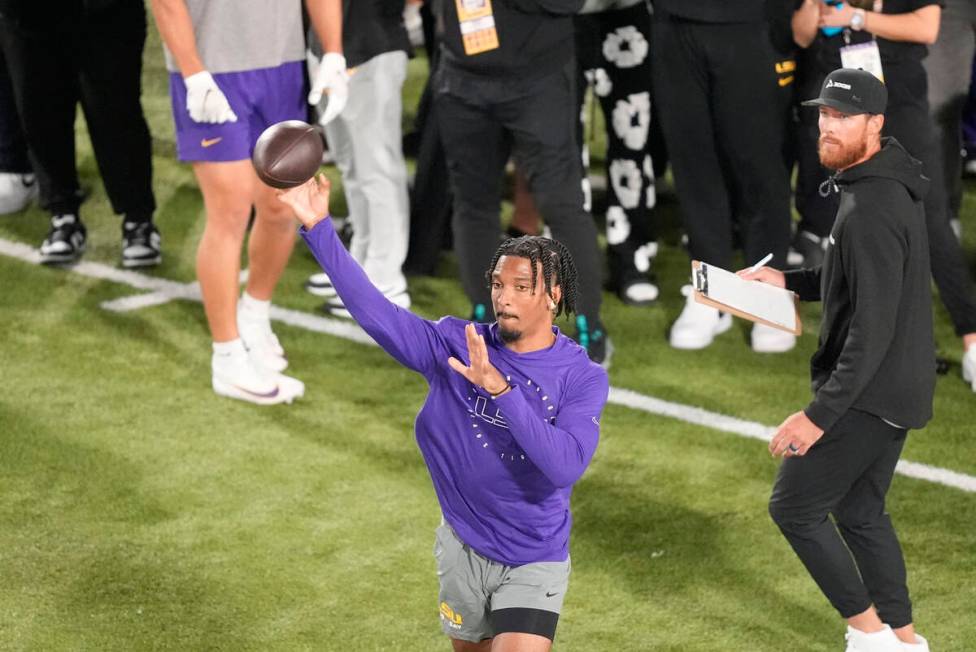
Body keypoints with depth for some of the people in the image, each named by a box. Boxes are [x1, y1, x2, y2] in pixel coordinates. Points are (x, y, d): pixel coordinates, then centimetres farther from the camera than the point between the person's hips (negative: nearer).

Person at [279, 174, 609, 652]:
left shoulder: (583, 377, -14)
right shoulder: (458, 346, -7)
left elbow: (565, 466, -28)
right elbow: (376, 312, -15)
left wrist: (500, 389, -35)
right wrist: (318, 227, -24)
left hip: (535, 563, -3)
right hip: (464, 549, 3)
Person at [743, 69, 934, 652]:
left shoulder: (870, 211, -25)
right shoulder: (892, 187, 7)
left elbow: (873, 329, -28)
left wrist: (820, 416, -28)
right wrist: (790, 281, 15)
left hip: (868, 394, -10)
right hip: (899, 387, 10)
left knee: (794, 507, 2)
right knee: (861, 511, 20)